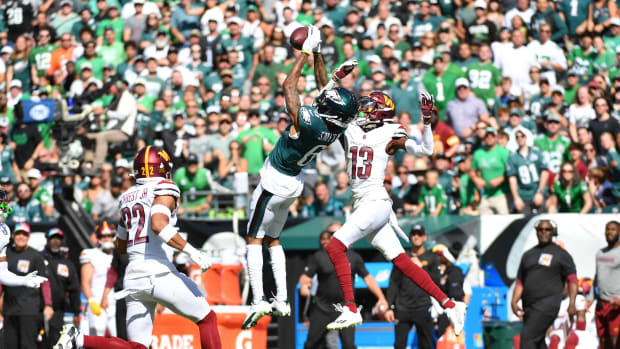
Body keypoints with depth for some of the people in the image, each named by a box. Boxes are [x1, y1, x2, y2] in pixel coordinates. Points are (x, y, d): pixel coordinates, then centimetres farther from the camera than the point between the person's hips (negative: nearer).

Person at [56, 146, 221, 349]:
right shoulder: (164, 190, -1)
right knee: (207, 318, 10)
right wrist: (190, 251, -20)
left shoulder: (127, 197, 19)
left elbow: (121, 246, 28)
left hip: (133, 277, 6)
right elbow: (158, 225, -21)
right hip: (160, 273, -6)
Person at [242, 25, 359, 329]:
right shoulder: (335, 128, -12)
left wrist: (307, 51, -16)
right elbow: (323, 86, 4)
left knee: (254, 240, 2)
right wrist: (317, 54, 4)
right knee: (273, 239, 20)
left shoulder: (309, 121, -33)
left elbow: (289, 85, -23)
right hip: (294, 182, 7)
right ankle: (282, 300, 16)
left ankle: (258, 300, -9)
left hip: (274, 182, -7)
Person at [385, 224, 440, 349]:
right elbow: (393, 285, 9)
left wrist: (420, 267, -8)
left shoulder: (432, 258, 9)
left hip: (423, 309, -1)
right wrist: (390, 307, 1)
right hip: (403, 309, 1)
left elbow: (436, 281, -2)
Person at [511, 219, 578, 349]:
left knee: (527, 337, -19)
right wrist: (514, 302, 4)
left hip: (548, 304, -6)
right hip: (528, 306, 6)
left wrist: (572, 304, -12)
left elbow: (572, 279, -1)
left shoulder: (561, 254, 3)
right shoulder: (528, 254, 19)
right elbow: (520, 282, 19)